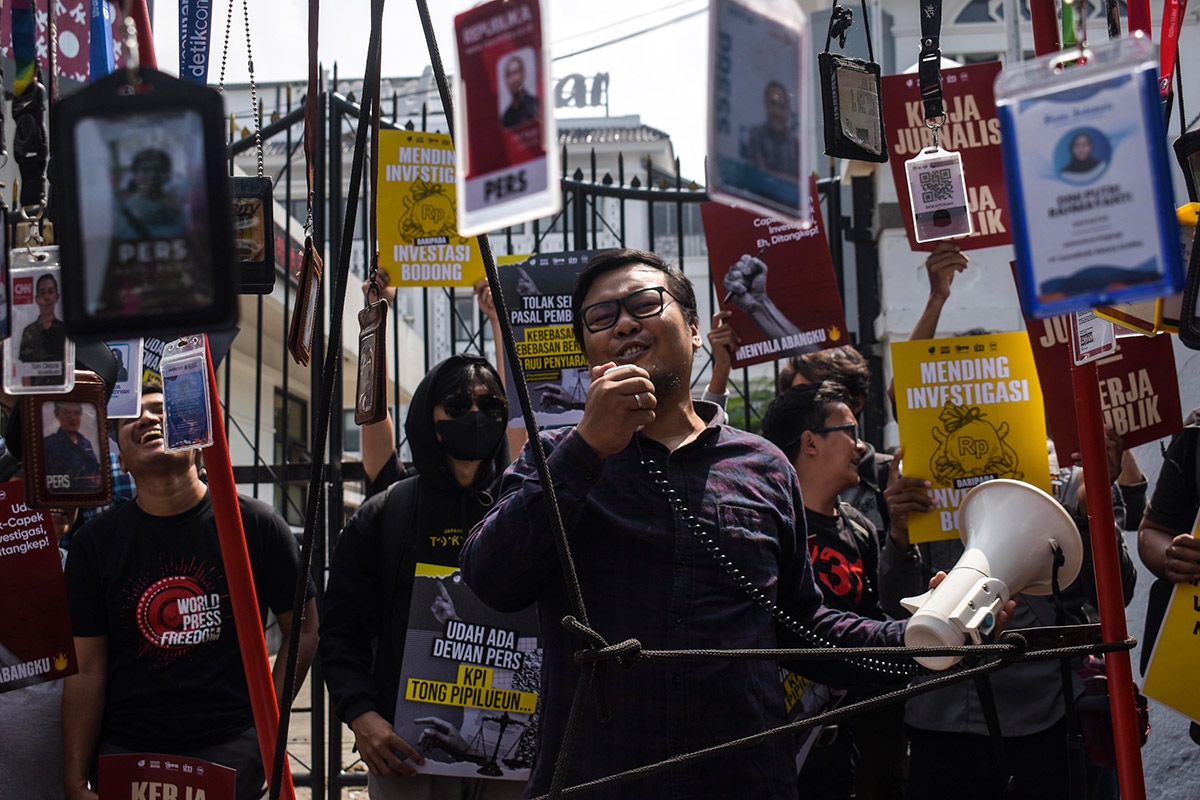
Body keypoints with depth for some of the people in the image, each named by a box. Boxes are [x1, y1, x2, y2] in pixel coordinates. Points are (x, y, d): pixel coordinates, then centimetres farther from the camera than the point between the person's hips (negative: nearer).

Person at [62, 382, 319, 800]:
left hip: (231, 749, -1)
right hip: (123, 751, 1)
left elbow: (303, 629, 5)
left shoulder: (255, 524, -2)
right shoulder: (95, 541, 2)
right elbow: (86, 671, 1)